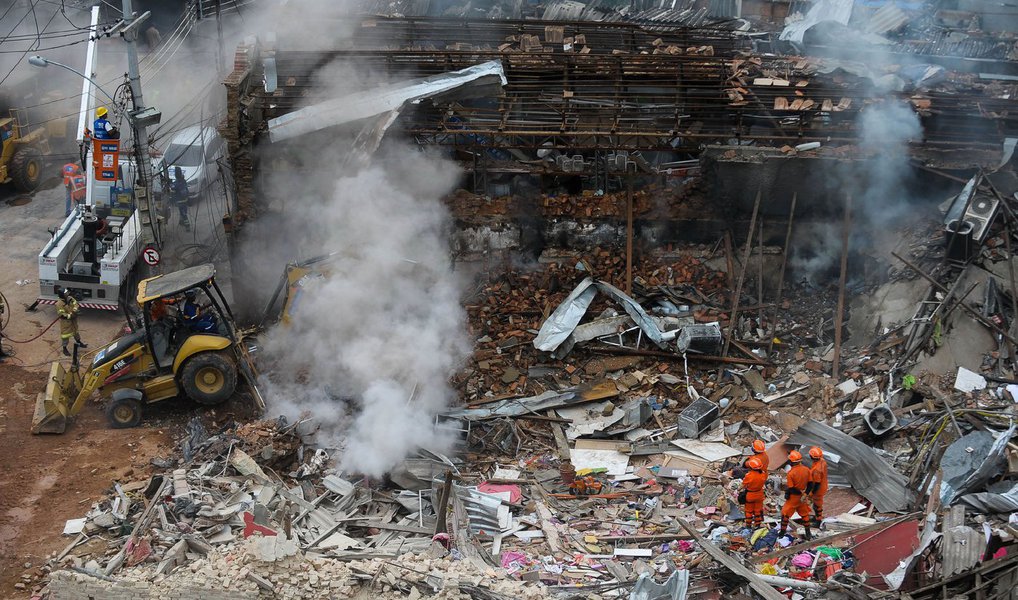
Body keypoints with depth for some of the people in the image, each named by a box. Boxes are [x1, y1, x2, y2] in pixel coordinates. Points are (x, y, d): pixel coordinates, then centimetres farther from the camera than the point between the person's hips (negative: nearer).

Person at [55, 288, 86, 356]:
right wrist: (70, 316, -27)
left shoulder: (70, 298, -6)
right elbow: (61, 314, -25)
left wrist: (75, 310, -20)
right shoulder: (59, 304, -27)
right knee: (65, 335, 3)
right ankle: (64, 349, 18)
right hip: (65, 321, -7)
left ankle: (79, 343, 49)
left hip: (73, 320, 7)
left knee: (75, 331, 27)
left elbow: (75, 304, -1)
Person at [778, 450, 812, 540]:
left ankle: (782, 532, 16)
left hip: (793, 496, -5)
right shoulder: (806, 470, -7)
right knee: (804, 513, 19)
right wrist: (806, 493, 16)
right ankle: (808, 533, 26)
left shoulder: (791, 473, -24)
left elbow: (790, 487, -19)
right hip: (803, 496, 5)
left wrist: (786, 495, -2)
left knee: (785, 513, 9)